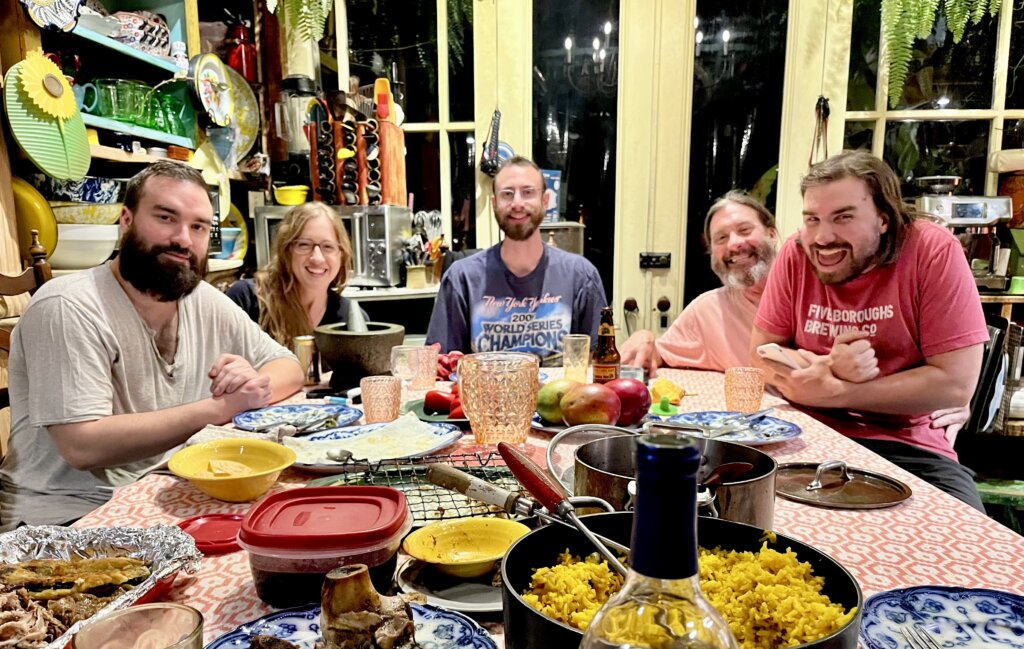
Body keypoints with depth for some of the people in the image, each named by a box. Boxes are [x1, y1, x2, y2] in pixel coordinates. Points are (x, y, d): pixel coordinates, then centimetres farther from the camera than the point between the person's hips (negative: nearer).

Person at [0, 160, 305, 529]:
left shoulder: (206, 301, 2)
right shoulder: (67, 309, -17)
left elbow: (288, 369, 6)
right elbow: (82, 446, -24)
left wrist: (254, 384, -16)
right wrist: (218, 408, -26)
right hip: (67, 517, -6)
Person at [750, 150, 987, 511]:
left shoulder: (933, 250, -10)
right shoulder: (796, 254, -3)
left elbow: (955, 382, -14)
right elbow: (762, 355, 2)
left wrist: (833, 392, -18)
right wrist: (828, 368, -18)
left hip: (906, 444, -1)